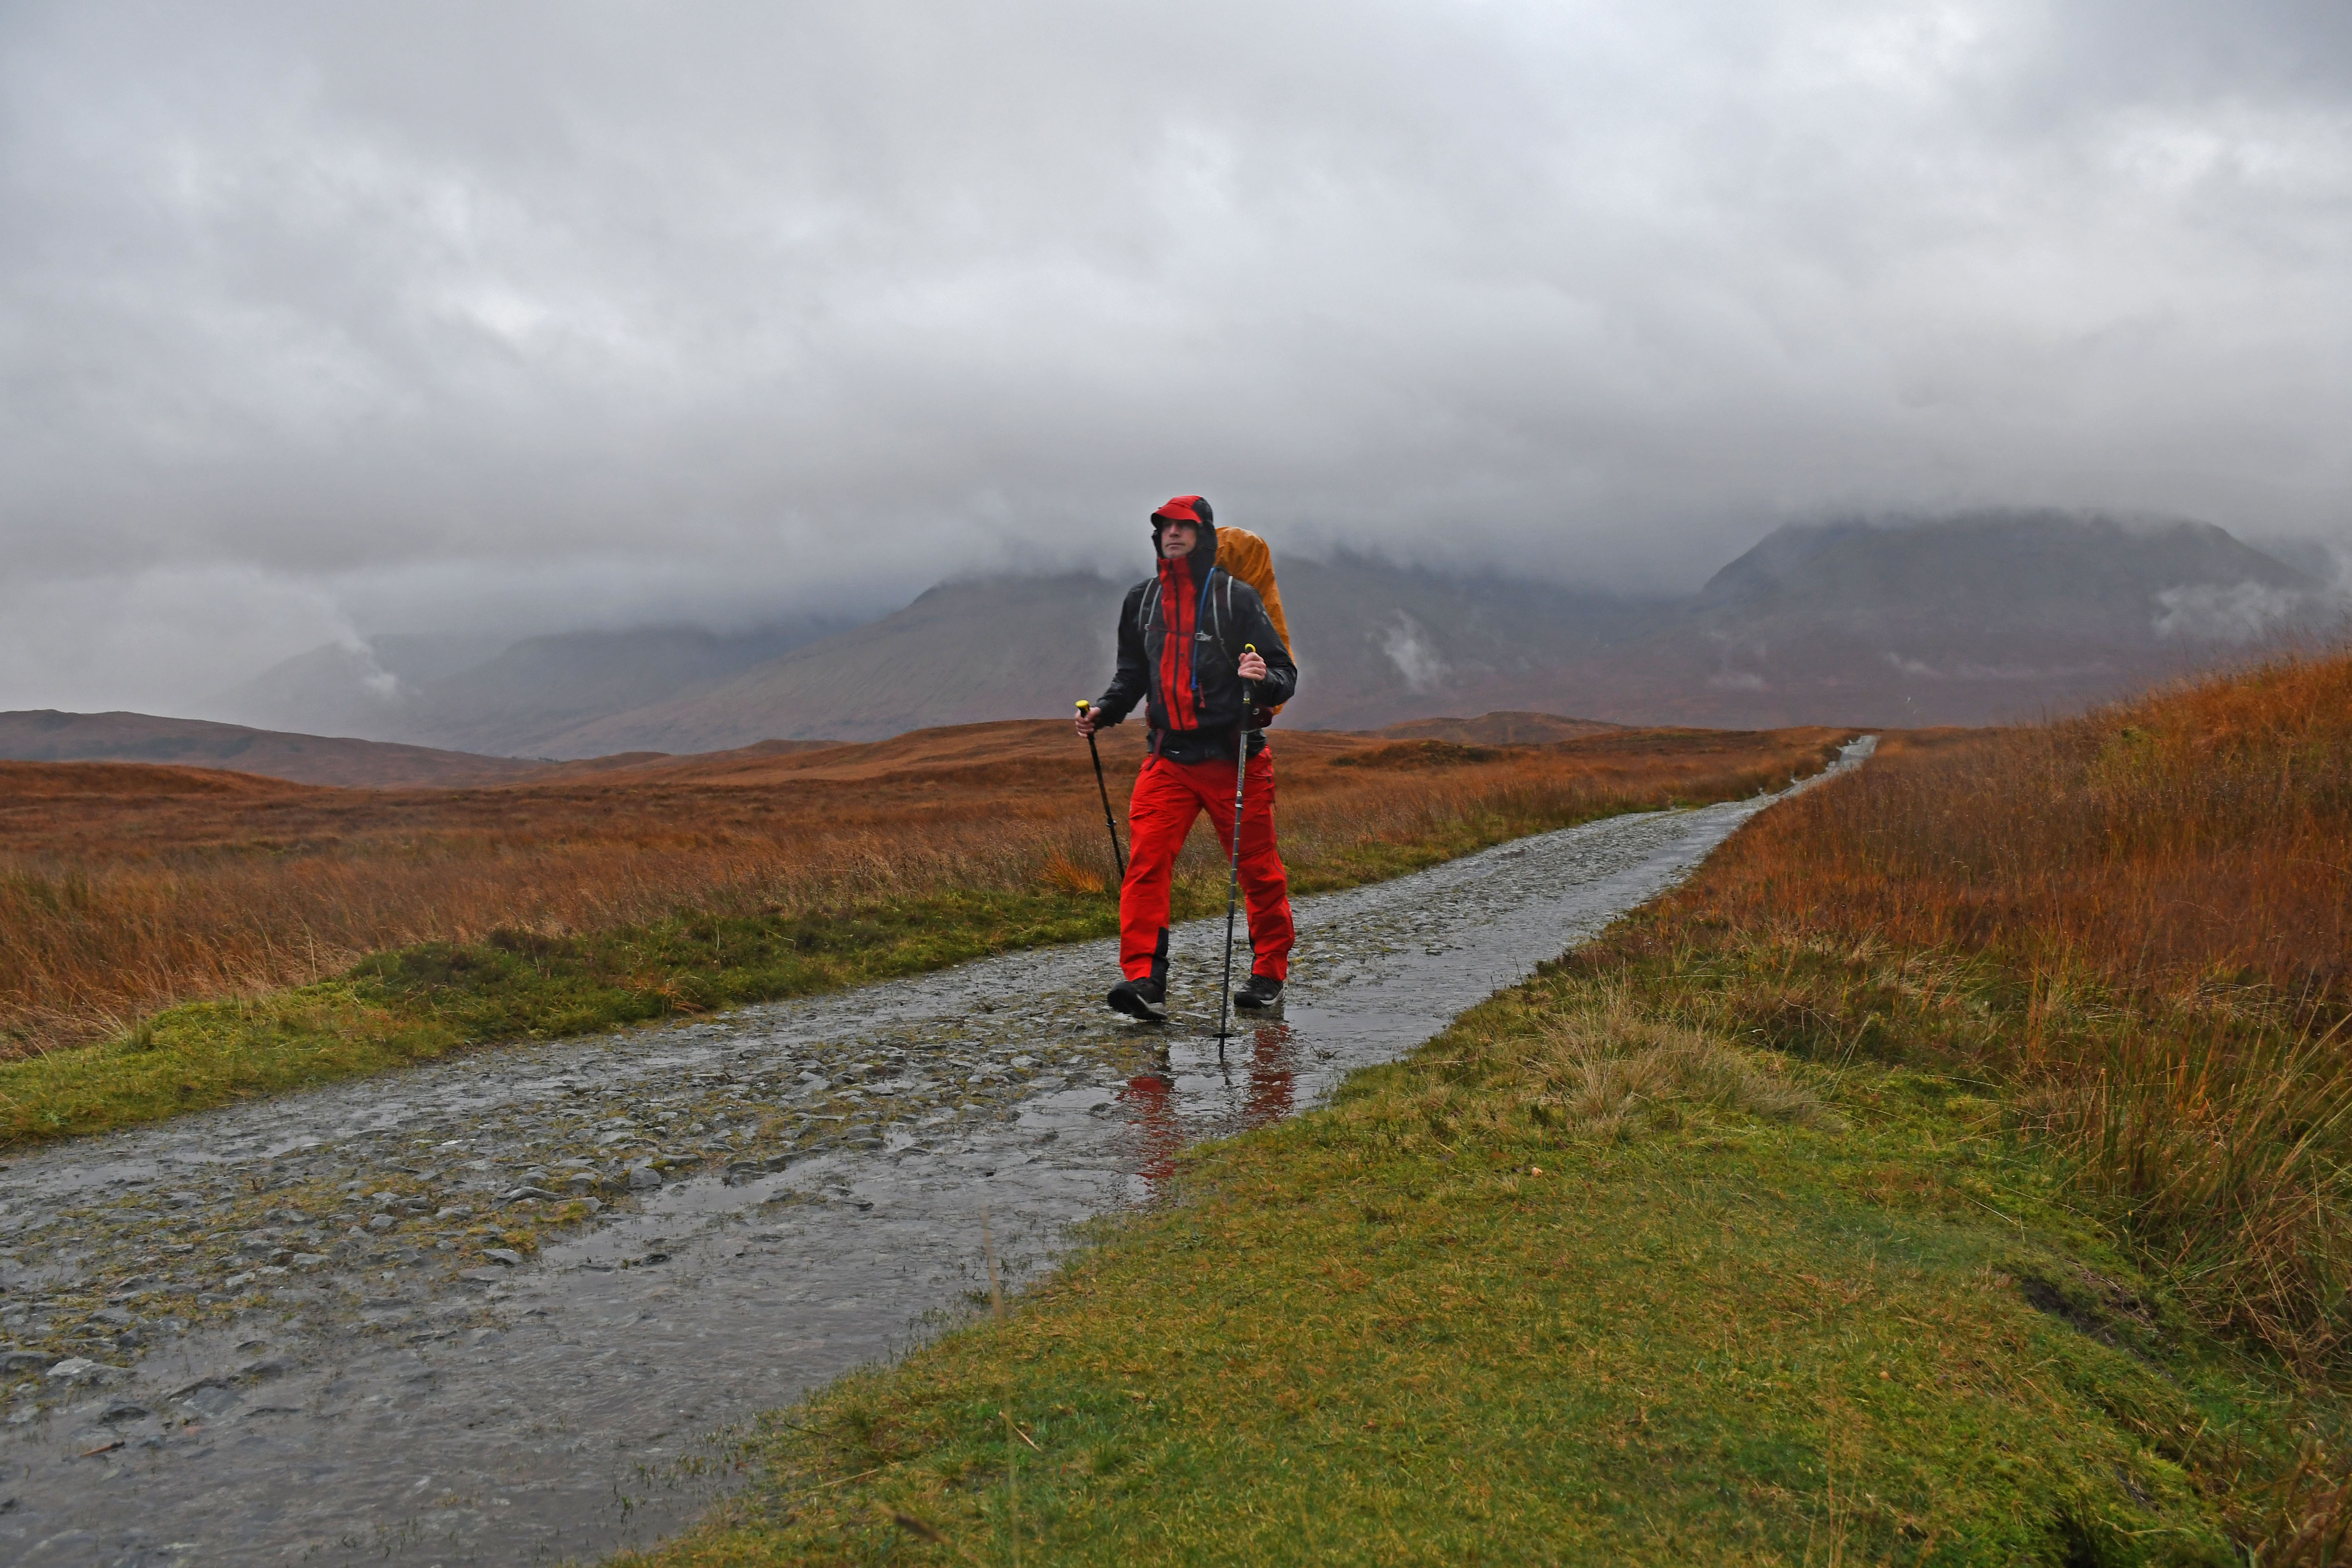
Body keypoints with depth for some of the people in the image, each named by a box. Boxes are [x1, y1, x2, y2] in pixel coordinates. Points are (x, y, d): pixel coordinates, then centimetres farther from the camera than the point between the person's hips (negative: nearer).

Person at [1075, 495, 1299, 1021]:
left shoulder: (1236, 596, -2)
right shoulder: (1142, 600, 11)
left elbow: (1285, 673, -2)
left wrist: (1263, 679, -25)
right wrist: (1105, 711, 7)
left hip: (1234, 756, -3)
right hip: (1168, 756, 3)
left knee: (1257, 868, 6)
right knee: (1146, 861, -13)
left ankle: (1269, 974, 23)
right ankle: (1145, 980, -14)